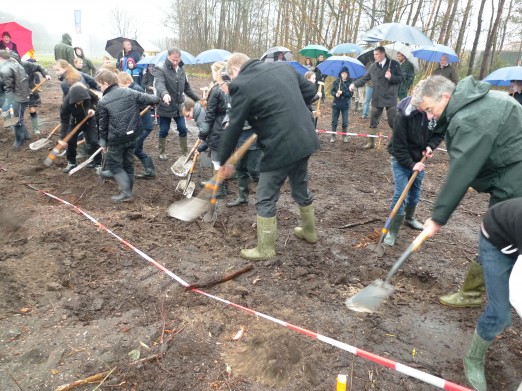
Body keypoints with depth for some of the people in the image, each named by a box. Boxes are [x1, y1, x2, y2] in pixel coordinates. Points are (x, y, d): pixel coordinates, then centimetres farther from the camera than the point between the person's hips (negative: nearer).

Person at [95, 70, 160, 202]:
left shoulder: (103, 102, -10)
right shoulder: (129, 92, -1)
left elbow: (102, 125, -3)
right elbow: (146, 98, 8)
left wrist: (103, 142, 8)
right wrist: (157, 99, 30)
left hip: (116, 139, -5)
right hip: (131, 135, 5)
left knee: (114, 165, 7)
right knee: (128, 164, 15)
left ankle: (126, 192, -1)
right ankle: (128, 191, 24)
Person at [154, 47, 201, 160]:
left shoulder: (181, 69, 6)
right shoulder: (161, 69, -14)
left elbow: (187, 87, 16)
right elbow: (159, 83, -33)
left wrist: (198, 99, 13)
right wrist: (164, 93, -53)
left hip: (179, 106, 5)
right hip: (165, 107, -5)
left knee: (183, 129, 9)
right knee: (164, 131, 8)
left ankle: (185, 151, 23)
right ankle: (162, 152, 25)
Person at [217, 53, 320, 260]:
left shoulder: (241, 85, -9)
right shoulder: (283, 67, 11)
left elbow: (234, 128, -6)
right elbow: (310, 91, 19)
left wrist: (224, 160, 6)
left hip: (281, 147, -8)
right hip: (305, 139, 8)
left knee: (265, 200, 6)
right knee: (301, 189, 26)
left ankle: (265, 249, 17)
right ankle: (309, 231, 44)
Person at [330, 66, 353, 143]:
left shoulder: (350, 82, -4)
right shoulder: (336, 81, 1)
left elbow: (351, 94, -8)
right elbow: (332, 91, 1)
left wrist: (342, 92, -21)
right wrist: (335, 94, -19)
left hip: (345, 105, -1)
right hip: (336, 103, 1)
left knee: (345, 122, 5)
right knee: (334, 121, 7)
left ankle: (344, 136, 18)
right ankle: (333, 136, 18)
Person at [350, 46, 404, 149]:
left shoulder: (394, 64, -4)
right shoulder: (373, 66, 6)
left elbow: (401, 78, -3)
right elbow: (365, 78, 9)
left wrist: (391, 77, -19)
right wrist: (354, 84, -4)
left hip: (390, 98, -4)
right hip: (377, 99, 4)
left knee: (393, 122, 0)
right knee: (373, 121, 8)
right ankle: (371, 142, 20)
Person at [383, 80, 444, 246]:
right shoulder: (404, 114, -27)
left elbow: (440, 133, 3)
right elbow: (398, 145, -22)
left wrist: (431, 146, -15)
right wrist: (410, 164, -23)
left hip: (419, 158, 5)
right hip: (401, 159, -5)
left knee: (416, 190, 17)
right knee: (401, 193, -10)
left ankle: (409, 218, 42)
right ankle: (392, 230, 0)